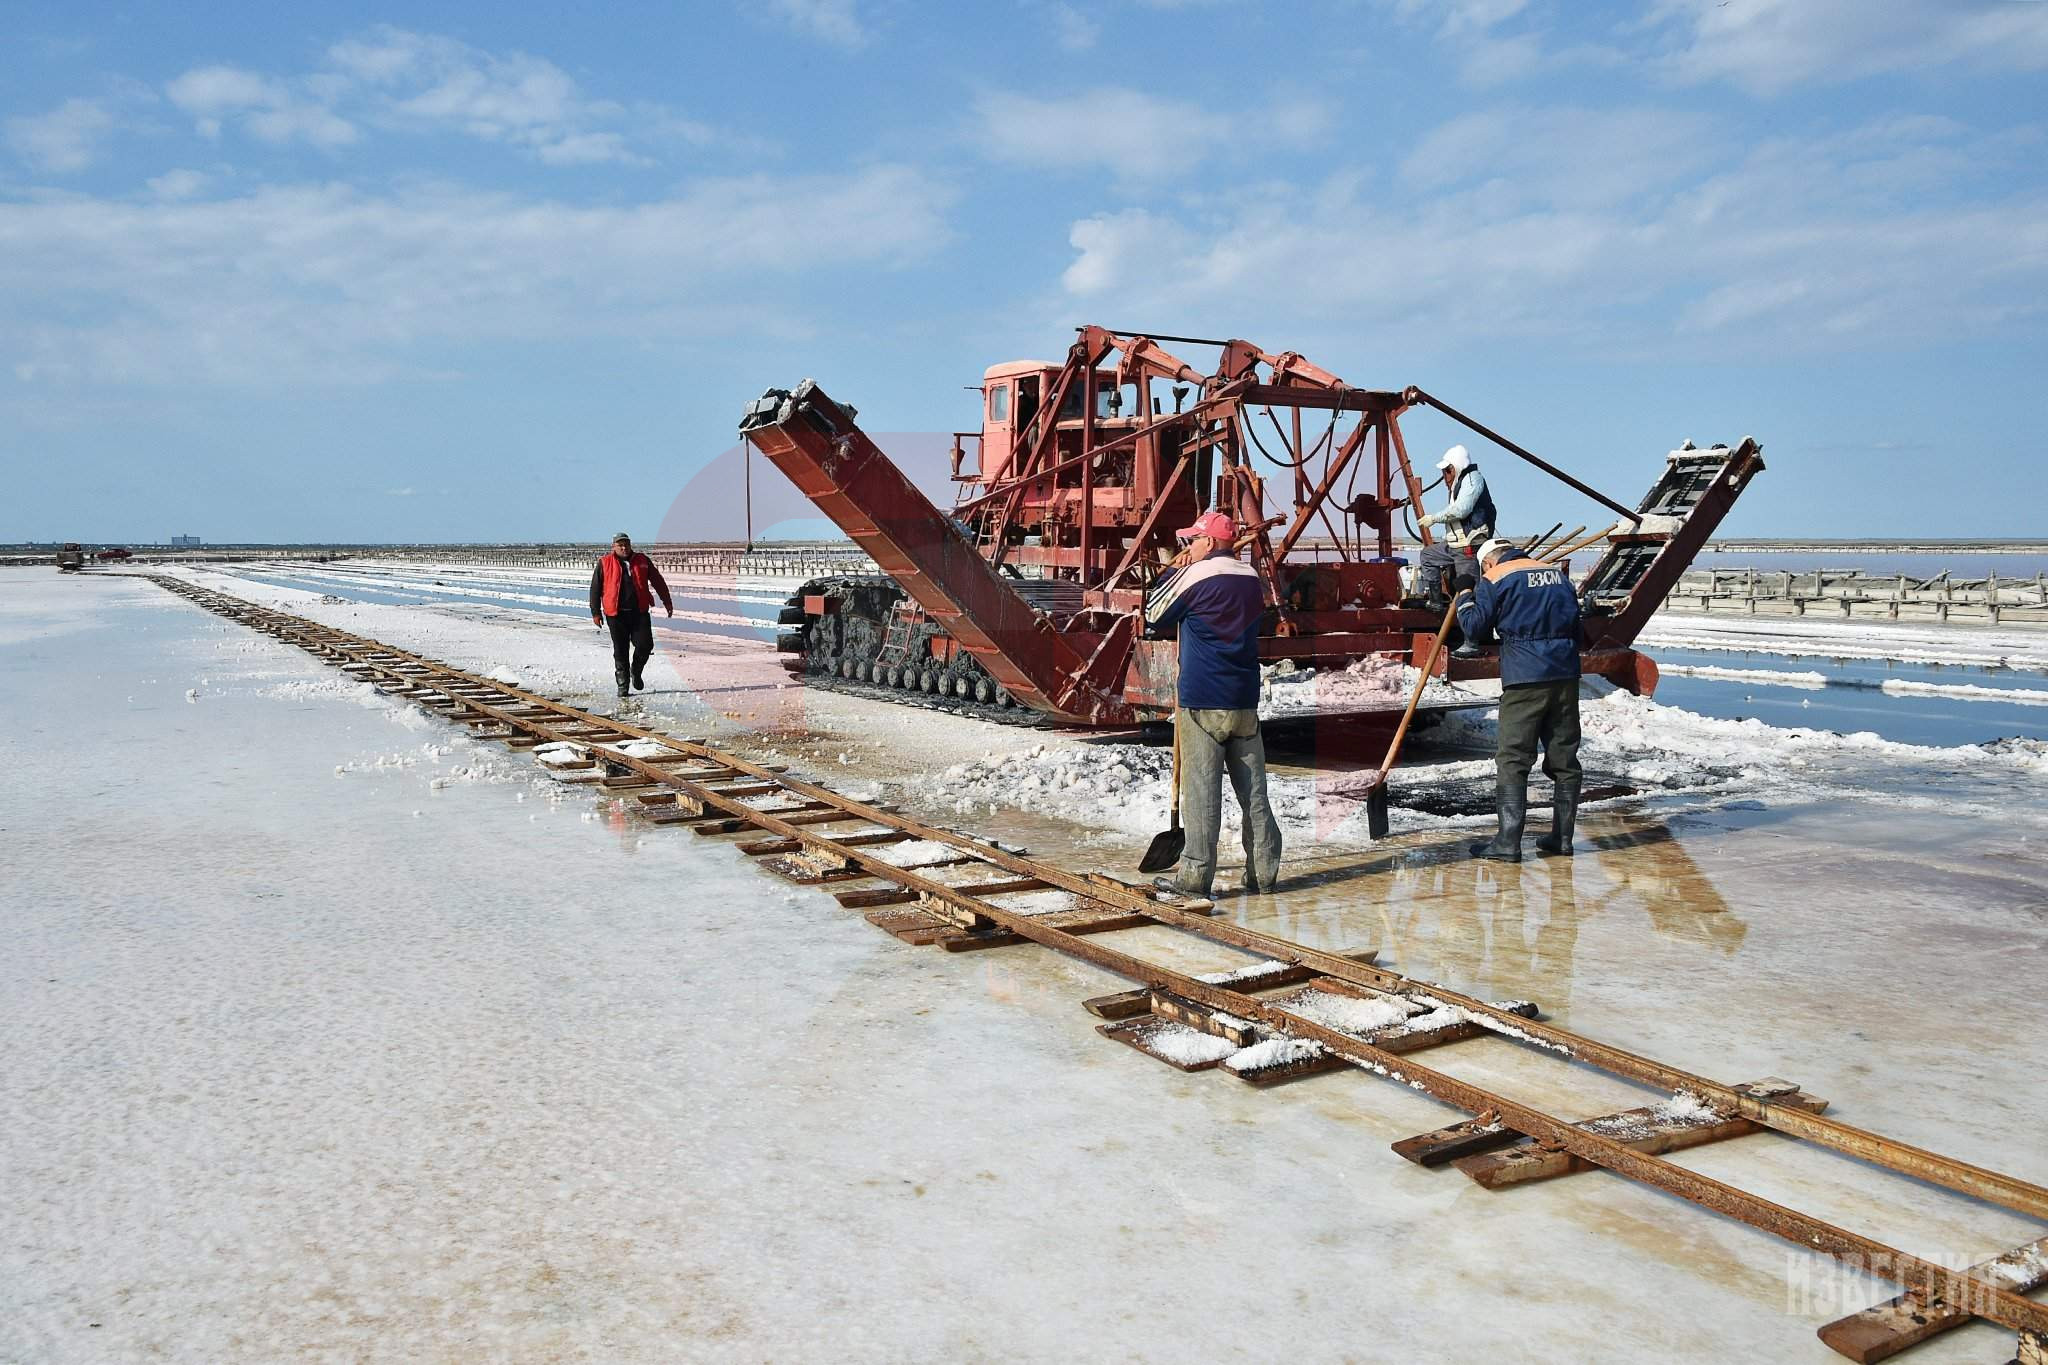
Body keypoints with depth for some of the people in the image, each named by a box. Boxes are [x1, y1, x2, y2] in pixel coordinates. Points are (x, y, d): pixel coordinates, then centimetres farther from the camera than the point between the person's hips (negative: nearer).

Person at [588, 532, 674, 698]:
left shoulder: (642, 561, 9)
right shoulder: (604, 564, 3)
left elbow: (658, 582, 15)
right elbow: (595, 589, 5)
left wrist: (667, 602, 15)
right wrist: (595, 612, 1)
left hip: (640, 612, 1)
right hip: (616, 614, -1)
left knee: (645, 645, -5)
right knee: (620, 650, 2)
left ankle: (636, 671, 23)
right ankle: (622, 684, 12)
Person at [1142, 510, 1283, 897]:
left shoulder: (1195, 577, -9)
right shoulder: (1252, 578, 9)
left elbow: (1153, 618, 1)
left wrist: (1173, 572, 9)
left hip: (1202, 703, -5)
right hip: (1245, 701, 6)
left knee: (1201, 789, -3)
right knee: (1253, 789, 8)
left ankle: (1195, 875, -1)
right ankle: (1263, 872, 13)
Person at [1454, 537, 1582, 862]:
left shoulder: (1493, 579, 1)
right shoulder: (1557, 573, 18)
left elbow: (1475, 628, -2)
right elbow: (1575, 624, 21)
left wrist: (1464, 601, 16)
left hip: (1524, 678, -6)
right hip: (1566, 675, 6)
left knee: (1512, 760, -3)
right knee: (1564, 757, 11)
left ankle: (1508, 841, -8)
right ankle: (1562, 837, 17)